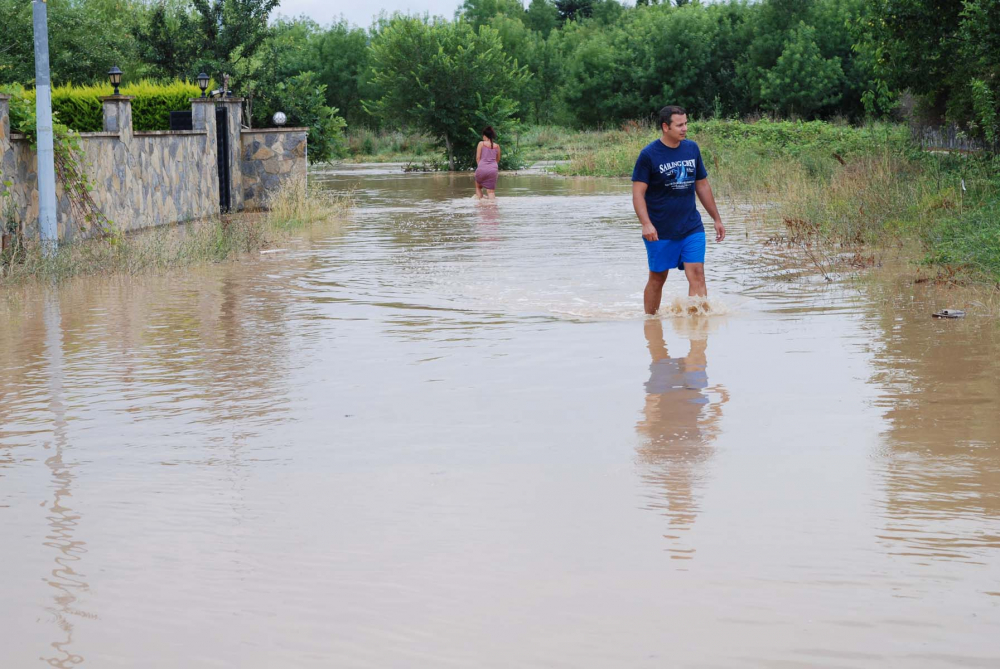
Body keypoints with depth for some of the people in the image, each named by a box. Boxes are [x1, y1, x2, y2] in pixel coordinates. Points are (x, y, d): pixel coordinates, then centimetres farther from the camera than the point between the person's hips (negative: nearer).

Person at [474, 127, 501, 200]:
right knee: (491, 191, 1)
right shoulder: (497, 146, 8)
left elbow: (478, 157, 0)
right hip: (493, 169, 2)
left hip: (482, 168, -2)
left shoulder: (481, 143, 0)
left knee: (478, 187, 22)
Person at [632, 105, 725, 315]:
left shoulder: (692, 149, 7)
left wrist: (717, 219, 18)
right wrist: (646, 224, -24)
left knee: (697, 275, -10)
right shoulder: (649, 155, -8)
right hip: (660, 231, -3)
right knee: (657, 278, 9)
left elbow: (702, 186, 17)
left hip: (692, 228, 3)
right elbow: (638, 193, -11)